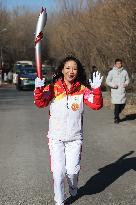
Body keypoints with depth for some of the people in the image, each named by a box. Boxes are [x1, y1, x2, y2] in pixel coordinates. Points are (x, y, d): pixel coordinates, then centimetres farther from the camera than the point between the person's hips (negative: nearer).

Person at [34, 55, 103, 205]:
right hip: (56, 138, 0)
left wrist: (96, 89, -27)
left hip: (75, 138, 1)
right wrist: (39, 89, -32)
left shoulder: (82, 89, -2)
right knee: (58, 171, -2)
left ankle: (73, 188, 35)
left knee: (72, 170, -2)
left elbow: (96, 105, -11)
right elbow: (40, 103, -15)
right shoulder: (53, 88, -4)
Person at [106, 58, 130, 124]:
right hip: (115, 91, -4)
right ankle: (116, 118, 7)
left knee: (123, 104, 6)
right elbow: (107, 81, 2)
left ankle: (116, 114, 33)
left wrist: (126, 83, -3)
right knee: (117, 104, -8)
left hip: (122, 91, 4)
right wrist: (113, 85, -15)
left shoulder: (124, 71, 8)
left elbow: (127, 79, 18)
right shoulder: (111, 72, -1)